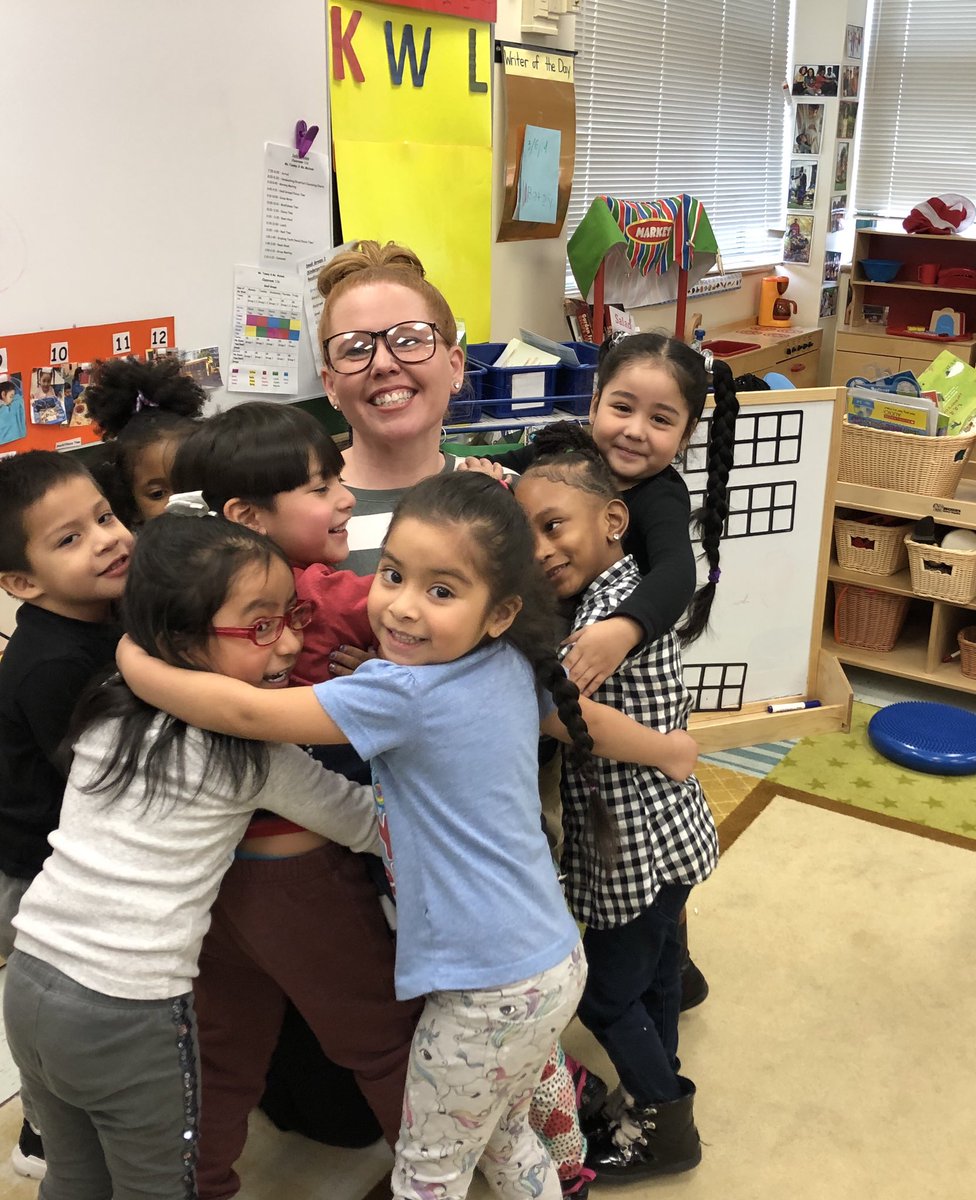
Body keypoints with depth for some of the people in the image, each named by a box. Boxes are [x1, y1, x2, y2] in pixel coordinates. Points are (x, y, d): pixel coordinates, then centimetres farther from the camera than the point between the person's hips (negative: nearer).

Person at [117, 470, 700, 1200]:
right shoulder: (513, 666, -1)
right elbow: (584, 717, 15)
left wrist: (136, 665, -9)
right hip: (555, 965, 8)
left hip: (490, 994, -8)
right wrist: (667, 749, 34)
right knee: (504, 1138, 30)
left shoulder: (404, 691, -24)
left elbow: (247, 712, -24)